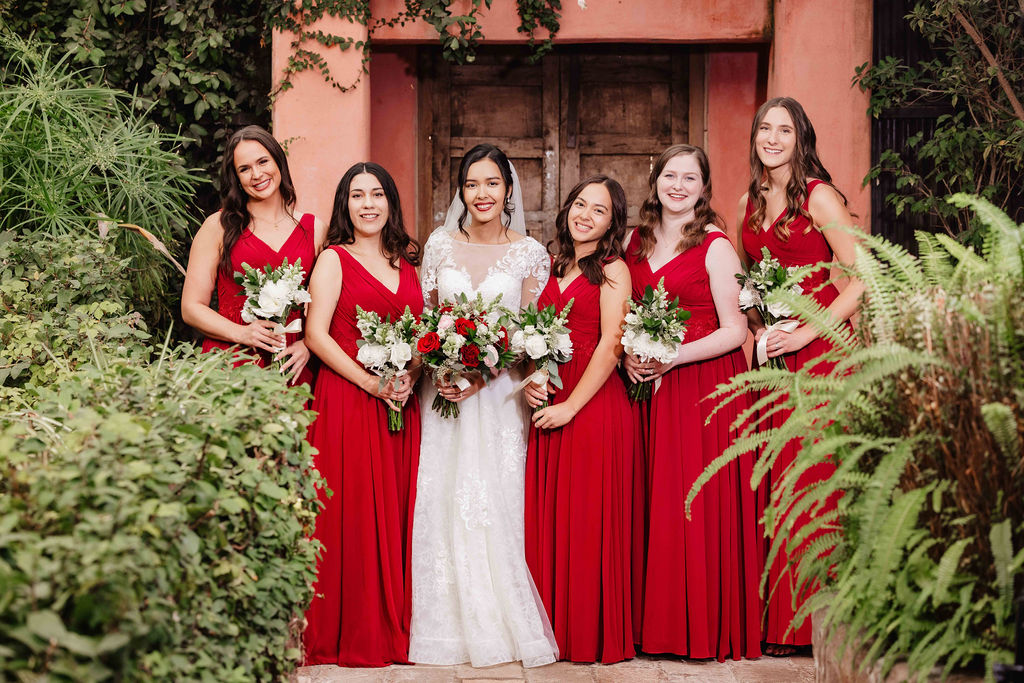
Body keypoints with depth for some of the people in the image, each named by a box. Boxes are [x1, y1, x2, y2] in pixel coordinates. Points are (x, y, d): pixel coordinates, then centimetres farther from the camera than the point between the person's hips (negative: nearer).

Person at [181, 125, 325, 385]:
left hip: (290, 370, 2)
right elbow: (192, 308, 3)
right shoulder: (219, 227, 5)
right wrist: (242, 334, -12)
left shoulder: (315, 230, 11)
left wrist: (307, 345, -5)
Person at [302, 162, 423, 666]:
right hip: (346, 401, -5)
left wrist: (409, 376, -4)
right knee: (351, 514, -4)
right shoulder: (334, 260, 1)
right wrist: (370, 382, -14)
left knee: (395, 512, 5)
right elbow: (316, 334, -8)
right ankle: (348, 634, 5)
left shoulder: (406, 263, 16)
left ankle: (394, 627, 14)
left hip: (401, 407, 5)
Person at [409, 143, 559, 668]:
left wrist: (483, 376, -14)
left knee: (497, 502, -5)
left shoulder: (529, 252, 1)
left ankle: (503, 623, 8)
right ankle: (452, 627, 9)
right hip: (443, 390, 2)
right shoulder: (441, 244, 7)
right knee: (443, 502, -1)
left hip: (499, 393, -2)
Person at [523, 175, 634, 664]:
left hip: (594, 404, -6)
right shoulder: (555, 269, 16)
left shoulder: (612, 270, -4)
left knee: (587, 520, -2)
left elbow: (610, 347, -11)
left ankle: (593, 635, 9)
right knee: (547, 518, 7)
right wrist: (530, 380, 1)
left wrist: (571, 405, -15)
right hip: (549, 405, 6)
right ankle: (556, 628, 17)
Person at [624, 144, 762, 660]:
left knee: (701, 503, -4)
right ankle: (662, 624, 13)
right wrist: (629, 356, 0)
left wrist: (670, 359, -16)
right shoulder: (636, 242, 11)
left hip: (705, 386, -5)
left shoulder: (715, 246, -5)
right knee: (658, 500, 3)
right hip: (651, 387, 5)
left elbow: (735, 331, -9)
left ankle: (709, 629, 8)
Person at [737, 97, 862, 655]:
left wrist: (807, 331, -16)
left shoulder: (819, 197, -6)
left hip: (820, 347, -6)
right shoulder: (750, 203, 14)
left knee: (812, 480, -6)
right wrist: (757, 325, 7)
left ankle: (811, 622, 2)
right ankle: (776, 623, 9)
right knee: (773, 483, 3)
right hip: (771, 356, 6)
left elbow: (862, 278, -11)